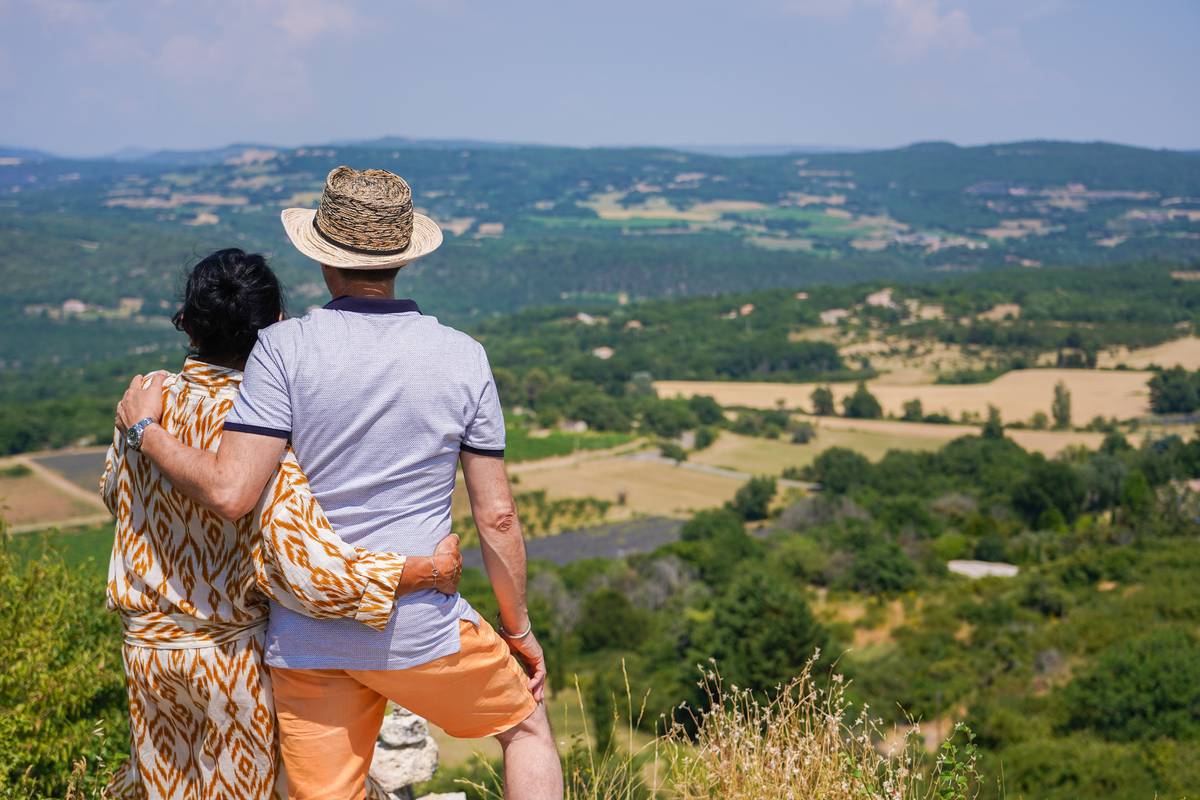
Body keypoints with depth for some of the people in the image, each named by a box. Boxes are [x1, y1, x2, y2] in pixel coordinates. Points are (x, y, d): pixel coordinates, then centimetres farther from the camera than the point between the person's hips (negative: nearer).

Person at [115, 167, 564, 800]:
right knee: (527, 724, 24)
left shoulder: (285, 349, -9)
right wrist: (518, 626, 12)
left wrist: (145, 428, 0)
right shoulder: (464, 357, -4)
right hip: (420, 632, 0)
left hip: (306, 641, 1)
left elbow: (229, 493, -17)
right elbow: (496, 515, -1)